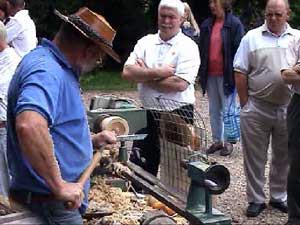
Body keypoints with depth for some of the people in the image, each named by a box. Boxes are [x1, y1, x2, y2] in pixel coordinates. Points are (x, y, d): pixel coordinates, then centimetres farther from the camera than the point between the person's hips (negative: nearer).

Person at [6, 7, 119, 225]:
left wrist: (92, 139, 16)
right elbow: (29, 126, -41)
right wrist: (59, 186, -34)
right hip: (49, 200, -10)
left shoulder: (54, 66, 12)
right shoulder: (46, 71, -22)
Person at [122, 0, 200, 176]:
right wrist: (158, 73, -17)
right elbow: (127, 72, -6)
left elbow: (180, 84, -20)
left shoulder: (188, 47, -7)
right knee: (140, 169, 14)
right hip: (148, 114, 5)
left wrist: (144, 76, -10)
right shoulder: (146, 42, 6)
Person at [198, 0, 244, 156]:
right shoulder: (206, 25, 8)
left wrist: (235, 73, -13)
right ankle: (217, 141, 21)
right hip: (210, 75, 6)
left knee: (228, 110, 3)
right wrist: (201, 72, 9)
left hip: (226, 75, -5)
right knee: (214, 110, 12)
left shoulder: (234, 24, -8)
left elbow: (238, 50, -9)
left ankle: (228, 142, 13)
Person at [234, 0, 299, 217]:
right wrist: (245, 104, -3)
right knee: (254, 157, 6)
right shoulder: (252, 37, 1)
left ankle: (279, 197, 29)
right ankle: (256, 199, 19)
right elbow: (240, 73, 0)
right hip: (257, 108, -2)